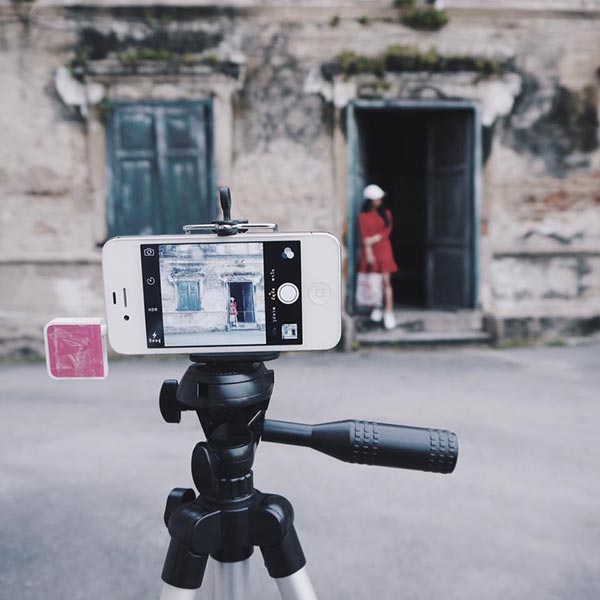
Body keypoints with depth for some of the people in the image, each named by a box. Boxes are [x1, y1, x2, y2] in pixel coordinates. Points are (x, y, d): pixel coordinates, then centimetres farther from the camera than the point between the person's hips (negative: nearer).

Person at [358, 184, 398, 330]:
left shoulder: (386, 213, 6)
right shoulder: (363, 216, -1)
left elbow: (388, 230, -2)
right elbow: (364, 236, -6)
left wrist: (375, 239, -15)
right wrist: (369, 253, -14)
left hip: (383, 248, 1)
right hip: (370, 250, 0)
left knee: (386, 280, -6)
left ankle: (389, 313, -8)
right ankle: (376, 308, 21)